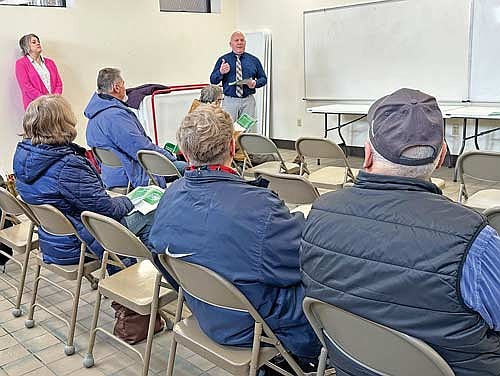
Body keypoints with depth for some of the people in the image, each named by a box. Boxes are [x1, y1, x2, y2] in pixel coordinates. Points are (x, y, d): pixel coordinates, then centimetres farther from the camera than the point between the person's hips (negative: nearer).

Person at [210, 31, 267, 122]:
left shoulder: (254, 60, 9)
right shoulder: (223, 60, 5)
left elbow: (263, 78, 13)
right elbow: (213, 80, 4)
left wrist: (255, 83, -8)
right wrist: (221, 72, -17)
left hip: (248, 101, 2)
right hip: (230, 101, -1)